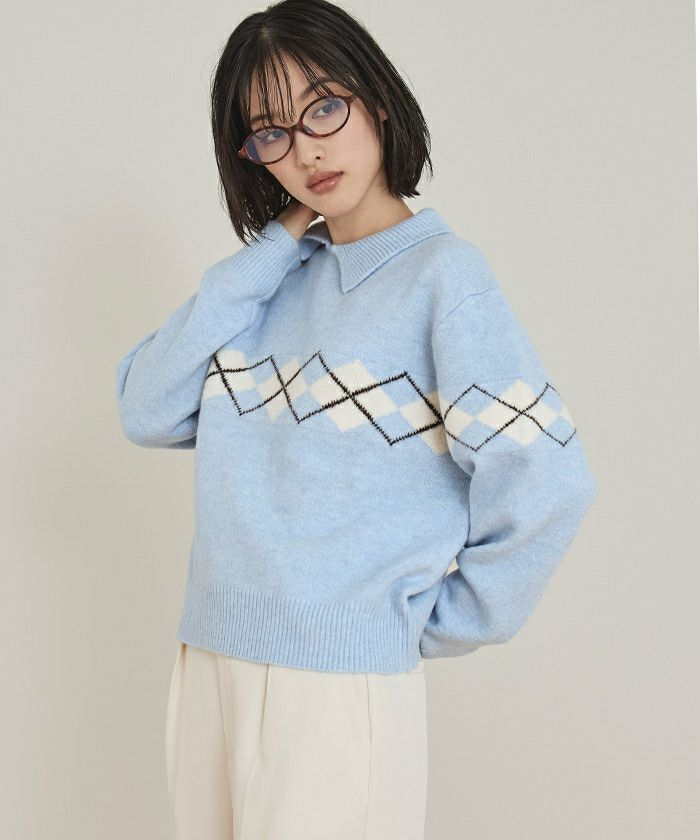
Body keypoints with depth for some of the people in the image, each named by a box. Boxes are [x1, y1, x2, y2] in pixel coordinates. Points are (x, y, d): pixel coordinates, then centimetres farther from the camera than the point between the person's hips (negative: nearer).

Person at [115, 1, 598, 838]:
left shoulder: (442, 272, -9)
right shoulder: (273, 280, 9)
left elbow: (545, 484, -16)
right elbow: (147, 411, -1)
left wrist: (440, 626, -6)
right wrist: (267, 255, -4)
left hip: (343, 681, -6)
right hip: (206, 668, 6)